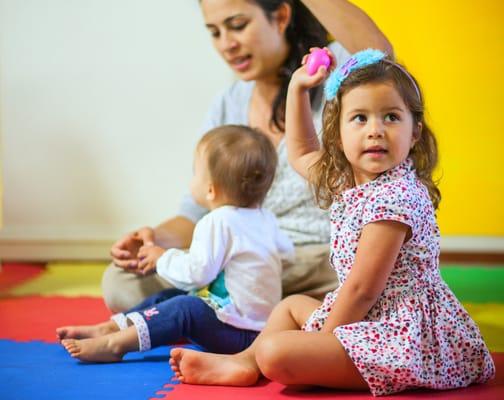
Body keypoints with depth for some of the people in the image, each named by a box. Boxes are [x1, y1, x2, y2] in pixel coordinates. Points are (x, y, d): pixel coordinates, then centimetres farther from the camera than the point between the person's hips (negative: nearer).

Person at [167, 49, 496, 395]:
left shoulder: (394, 198, -22)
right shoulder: (348, 181, 7)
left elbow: (362, 289, -21)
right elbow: (303, 153, 27)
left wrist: (323, 340, -11)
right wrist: (298, 88, 22)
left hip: (407, 332, -10)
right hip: (373, 320, 10)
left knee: (276, 353, -23)